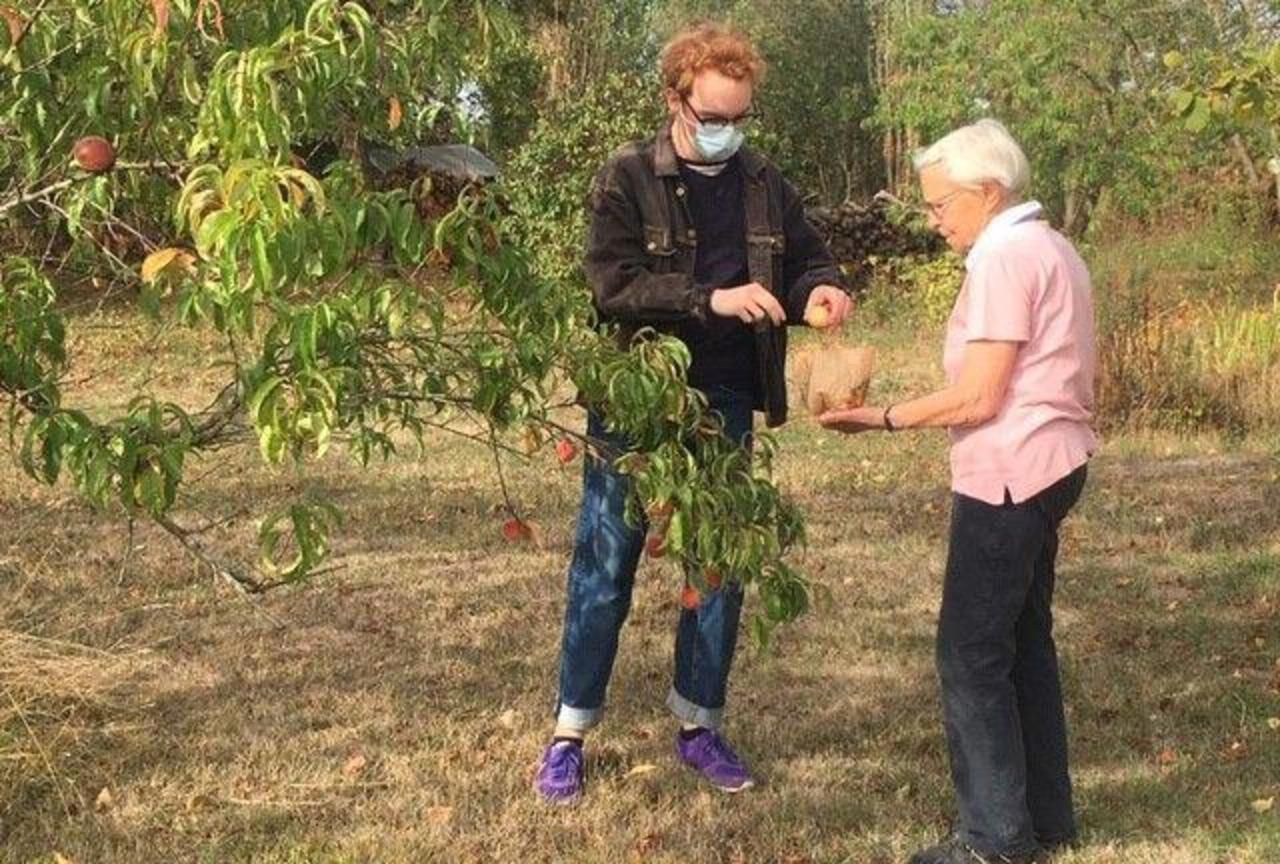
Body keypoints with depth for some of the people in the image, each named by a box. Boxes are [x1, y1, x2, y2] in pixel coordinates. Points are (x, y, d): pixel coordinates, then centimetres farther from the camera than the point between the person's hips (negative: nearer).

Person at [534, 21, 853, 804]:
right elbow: (614, 284, -19)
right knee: (606, 567, 5)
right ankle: (571, 732, 17)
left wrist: (821, 289, -9)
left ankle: (699, 725, 26)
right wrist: (713, 298, -29)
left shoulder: (765, 185, 5)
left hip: (725, 408, 4)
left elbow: (805, 259, 15)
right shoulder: (628, 180, -8)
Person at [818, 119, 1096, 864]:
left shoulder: (1004, 257, -15)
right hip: (1050, 463, 10)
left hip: (1009, 474, -10)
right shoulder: (1051, 249, 16)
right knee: (1024, 639, 15)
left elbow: (978, 397, -19)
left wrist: (884, 419, -11)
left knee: (973, 653, -5)